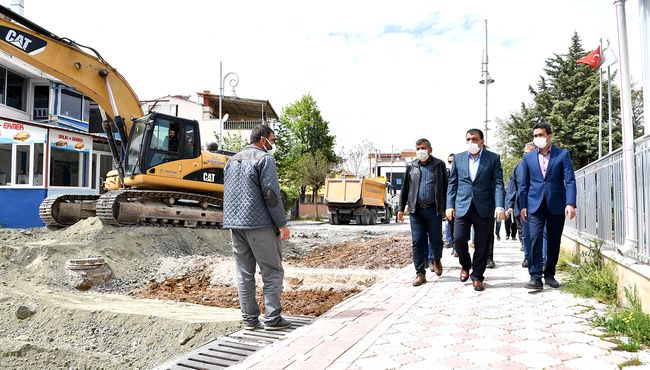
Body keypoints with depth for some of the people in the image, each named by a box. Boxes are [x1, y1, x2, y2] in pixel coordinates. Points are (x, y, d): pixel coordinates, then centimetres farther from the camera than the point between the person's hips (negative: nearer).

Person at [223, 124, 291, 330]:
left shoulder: (232, 160, 18)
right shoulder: (264, 159, -6)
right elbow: (271, 193, -14)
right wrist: (282, 224, -11)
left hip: (235, 224, 8)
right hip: (259, 224, -7)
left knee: (244, 274, 9)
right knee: (272, 272, 1)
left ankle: (249, 319, 12)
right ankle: (272, 318, 0)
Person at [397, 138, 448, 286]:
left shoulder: (439, 165, 5)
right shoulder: (411, 166, 11)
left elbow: (445, 187, 5)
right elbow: (405, 189, 13)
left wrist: (446, 207, 0)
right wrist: (401, 208, 9)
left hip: (434, 210, -1)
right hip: (416, 210, 2)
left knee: (436, 240, 4)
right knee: (418, 242, 1)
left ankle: (436, 261, 35)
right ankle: (420, 273, 9)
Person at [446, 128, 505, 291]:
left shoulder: (493, 158, 3)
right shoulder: (458, 158, 9)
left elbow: (498, 184, -3)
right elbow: (452, 184, 10)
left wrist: (499, 206, -15)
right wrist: (450, 205, 2)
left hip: (484, 208, -1)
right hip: (462, 206, 2)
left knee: (482, 244, 3)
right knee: (459, 239, -3)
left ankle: (477, 276, 17)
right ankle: (465, 265, 26)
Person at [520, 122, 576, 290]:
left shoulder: (563, 154, 2)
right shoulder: (528, 157, 8)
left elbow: (570, 181, -4)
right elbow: (524, 184, 9)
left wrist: (570, 203, -16)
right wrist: (523, 206, 2)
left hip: (556, 205, 0)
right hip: (535, 205, 0)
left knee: (554, 241, 8)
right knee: (535, 239, -11)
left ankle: (549, 275, 21)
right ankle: (535, 277, -10)